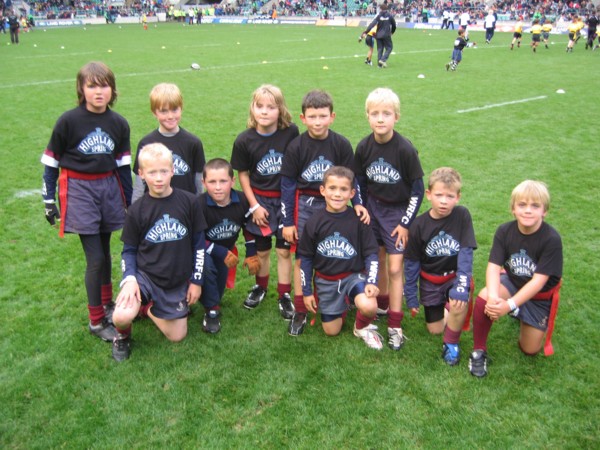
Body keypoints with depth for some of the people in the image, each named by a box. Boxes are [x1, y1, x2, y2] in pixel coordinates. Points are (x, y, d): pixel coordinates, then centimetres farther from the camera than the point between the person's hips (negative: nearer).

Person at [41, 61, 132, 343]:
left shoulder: (119, 124, 0)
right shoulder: (68, 121, -11)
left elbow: (123, 165, 7)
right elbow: (51, 161, -3)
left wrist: (130, 202, 10)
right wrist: (49, 200, -2)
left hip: (108, 188, 4)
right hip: (79, 191, -4)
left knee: (104, 251, 15)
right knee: (95, 258, -5)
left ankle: (106, 303, 37)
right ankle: (96, 321, 10)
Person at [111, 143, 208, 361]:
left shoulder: (189, 202, -8)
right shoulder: (137, 210, -7)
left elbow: (199, 243, 0)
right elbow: (129, 249, 1)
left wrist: (197, 281, 1)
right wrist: (129, 278, -16)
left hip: (178, 282, 2)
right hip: (144, 275, -1)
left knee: (177, 337, 7)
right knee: (121, 316, -28)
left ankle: (147, 308, 34)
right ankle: (123, 335, 10)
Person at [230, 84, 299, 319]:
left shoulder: (291, 132, -12)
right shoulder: (244, 140, -11)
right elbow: (242, 174, -2)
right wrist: (254, 205, -4)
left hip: (285, 198, -1)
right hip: (260, 200, 1)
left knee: (283, 250, 6)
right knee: (262, 250, 14)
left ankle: (284, 295, 20)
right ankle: (260, 287, 37)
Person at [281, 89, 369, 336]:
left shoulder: (342, 144, -6)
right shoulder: (296, 147, -8)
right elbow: (287, 185, -3)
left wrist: (357, 203, -12)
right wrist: (287, 221, -3)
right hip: (305, 205, -1)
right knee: (302, 258, 3)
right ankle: (300, 311, 14)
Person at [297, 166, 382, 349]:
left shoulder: (358, 219, -11)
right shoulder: (314, 222, -8)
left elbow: (371, 254, -5)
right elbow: (305, 258, 1)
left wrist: (371, 282, -17)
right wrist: (307, 291, 2)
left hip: (354, 275, -2)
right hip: (326, 280, 2)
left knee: (369, 307, -31)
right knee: (332, 331, 6)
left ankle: (363, 327, 5)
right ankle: (342, 304, 37)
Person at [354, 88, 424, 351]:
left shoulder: (405, 149, -19)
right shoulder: (364, 147, -8)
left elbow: (417, 190, -12)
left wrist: (406, 223, -11)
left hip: (399, 211, -4)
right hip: (373, 208, 4)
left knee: (395, 267, -4)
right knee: (378, 259, 14)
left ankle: (395, 326, 4)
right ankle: (382, 303, 37)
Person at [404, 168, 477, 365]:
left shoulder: (462, 215, -16)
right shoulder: (419, 225, -12)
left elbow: (466, 253, -18)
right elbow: (411, 262, -3)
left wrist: (461, 286, -28)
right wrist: (411, 295, -1)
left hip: (455, 275, -2)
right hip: (430, 280, 2)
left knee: (460, 300, -33)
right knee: (435, 329, 3)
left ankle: (452, 343, -6)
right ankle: (444, 307, 37)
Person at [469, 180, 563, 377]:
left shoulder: (552, 239, -25)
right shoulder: (504, 231, -16)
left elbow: (539, 281, -27)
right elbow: (494, 266, -22)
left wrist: (509, 305, -35)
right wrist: (494, 297, -41)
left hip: (540, 295, -1)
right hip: (512, 282, 1)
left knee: (530, 350, 4)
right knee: (485, 297, -33)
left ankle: (517, 312, 33)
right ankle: (479, 351, -12)